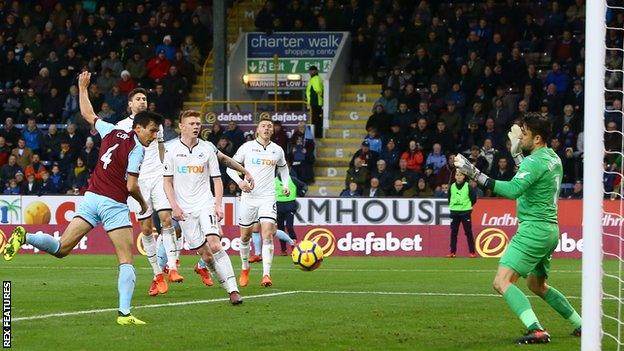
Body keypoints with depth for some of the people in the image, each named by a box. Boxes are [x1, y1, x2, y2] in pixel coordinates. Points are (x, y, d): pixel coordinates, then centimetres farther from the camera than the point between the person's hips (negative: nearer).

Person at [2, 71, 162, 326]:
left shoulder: (112, 132, 10)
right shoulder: (136, 149, -10)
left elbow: (88, 114, 26)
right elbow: (131, 186, -14)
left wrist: (83, 88, 42)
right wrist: (143, 204, 6)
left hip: (91, 197, 6)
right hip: (114, 204, -6)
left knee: (61, 248, 5)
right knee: (126, 261, -2)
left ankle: (25, 237, -18)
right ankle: (124, 313, -12)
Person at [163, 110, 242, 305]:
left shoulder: (208, 148, 5)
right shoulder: (172, 150, 3)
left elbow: (217, 179, 8)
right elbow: (167, 181, 5)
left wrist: (218, 204, -4)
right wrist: (174, 206, -6)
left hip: (205, 204, -1)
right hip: (184, 210, 1)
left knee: (214, 245, -19)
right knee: (205, 254, -2)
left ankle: (233, 290, -22)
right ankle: (228, 286, 12)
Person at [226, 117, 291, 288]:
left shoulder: (277, 150, 8)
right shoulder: (247, 147, 1)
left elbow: (283, 167, 27)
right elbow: (231, 166, 5)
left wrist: (286, 185, 11)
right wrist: (240, 181, -13)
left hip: (268, 197, 0)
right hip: (248, 197, 0)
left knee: (267, 235, -16)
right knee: (245, 236, 9)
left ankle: (266, 274, -20)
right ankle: (245, 269, 32)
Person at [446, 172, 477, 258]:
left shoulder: (468, 186, -6)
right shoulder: (452, 186, 3)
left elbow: (474, 198, 0)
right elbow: (449, 197, 17)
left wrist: (468, 206, 2)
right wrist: (451, 205, 9)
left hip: (465, 212, -3)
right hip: (454, 212, 3)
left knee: (468, 232, -2)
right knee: (453, 232, 4)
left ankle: (472, 252, 2)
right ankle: (452, 252, 10)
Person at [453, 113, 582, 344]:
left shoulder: (536, 161, -16)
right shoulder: (553, 158, 13)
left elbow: (513, 190, -30)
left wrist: (476, 175, -31)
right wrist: (517, 154, 29)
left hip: (534, 228, -10)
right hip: (550, 229, 10)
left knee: (502, 282, -17)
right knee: (536, 285, 27)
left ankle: (536, 331, -30)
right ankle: (580, 325, 30)